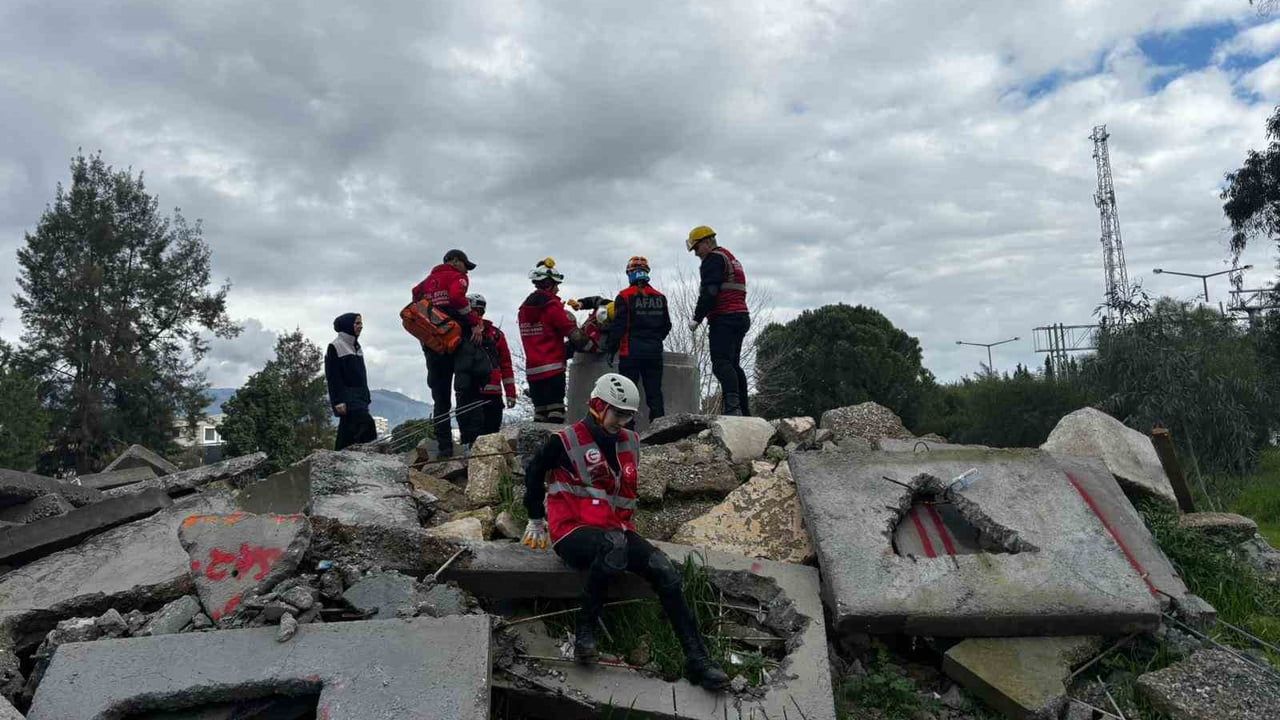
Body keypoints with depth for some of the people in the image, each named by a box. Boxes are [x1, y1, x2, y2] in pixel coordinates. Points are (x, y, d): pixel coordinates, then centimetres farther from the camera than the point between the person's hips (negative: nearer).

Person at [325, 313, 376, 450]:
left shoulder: (356, 347, 20)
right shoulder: (335, 347, -6)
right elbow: (333, 378, -12)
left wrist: (366, 398, 17)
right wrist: (338, 401, -19)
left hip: (359, 397, 8)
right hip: (346, 397, -8)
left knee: (347, 432, 6)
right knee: (366, 422, -23)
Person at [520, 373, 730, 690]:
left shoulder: (629, 443, 11)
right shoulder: (566, 441, -8)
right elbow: (533, 472, 7)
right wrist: (536, 520, 15)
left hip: (614, 531, 6)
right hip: (572, 532, -6)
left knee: (663, 569, -18)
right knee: (615, 543, -40)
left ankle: (697, 659, -15)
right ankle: (584, 631, -26)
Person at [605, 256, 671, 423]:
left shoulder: (625, 296, -7)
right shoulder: (660, 297, 7)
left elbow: (618, 326, -9)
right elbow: (666, 326, 14)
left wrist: (611, 349, -1)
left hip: (631, 353, -4)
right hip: (654, 353, 4)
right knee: (654, 392, 8)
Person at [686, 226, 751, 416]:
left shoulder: (713, 259, -4)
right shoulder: (731, 258, 27)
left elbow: (709, 292, -16)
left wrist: (696, 318, -12)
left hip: (725, 319, -10)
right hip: (742, 316, 10)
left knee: (721, 364, -16)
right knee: (733, 364, 13)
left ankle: (732, 407, -29)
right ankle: (744, 410, 12)